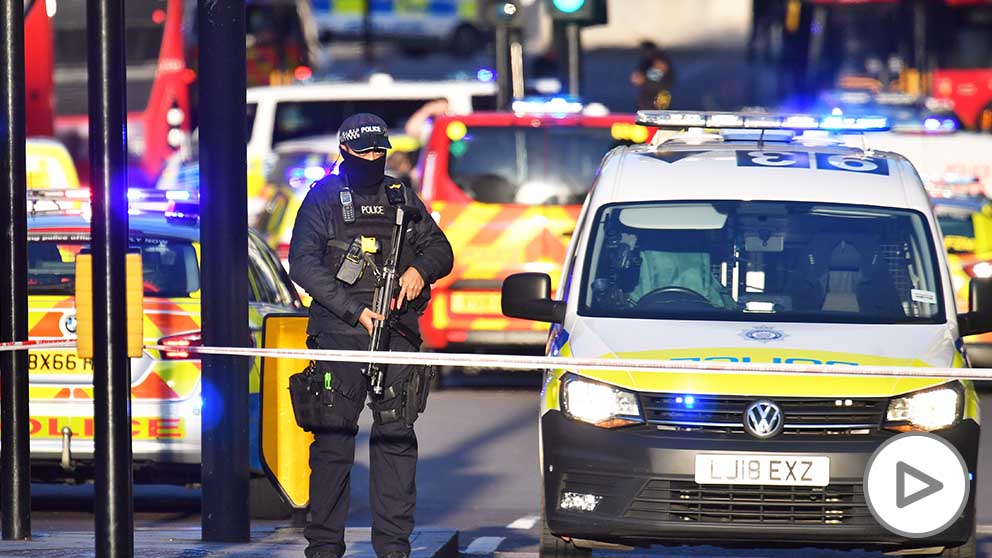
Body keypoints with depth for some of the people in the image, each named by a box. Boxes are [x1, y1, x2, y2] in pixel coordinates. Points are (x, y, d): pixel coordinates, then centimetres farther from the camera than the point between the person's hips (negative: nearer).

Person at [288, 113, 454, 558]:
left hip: (396, 332, 3)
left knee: (397, 436, 0)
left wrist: (420, 268, -4)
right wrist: (355, 310, -13)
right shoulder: (324, 196, 4)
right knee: (334, 438, -3)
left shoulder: (402, 197, 16)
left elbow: (440, 249, 20)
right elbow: (302, 263, -4)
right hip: (339, 334, -3)